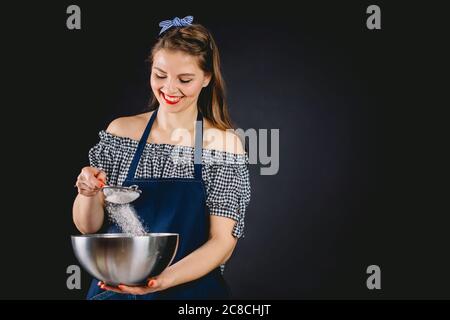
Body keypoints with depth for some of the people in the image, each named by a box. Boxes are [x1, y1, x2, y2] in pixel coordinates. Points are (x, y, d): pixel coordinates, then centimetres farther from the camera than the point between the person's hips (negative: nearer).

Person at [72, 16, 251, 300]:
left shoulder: (225, 143, -3)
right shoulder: (121, 131, 4)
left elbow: (223, 242, -5)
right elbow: (88, 226, 8)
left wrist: (164, 280, -20)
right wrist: (88, 194, -12)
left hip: (190, 286, -2)